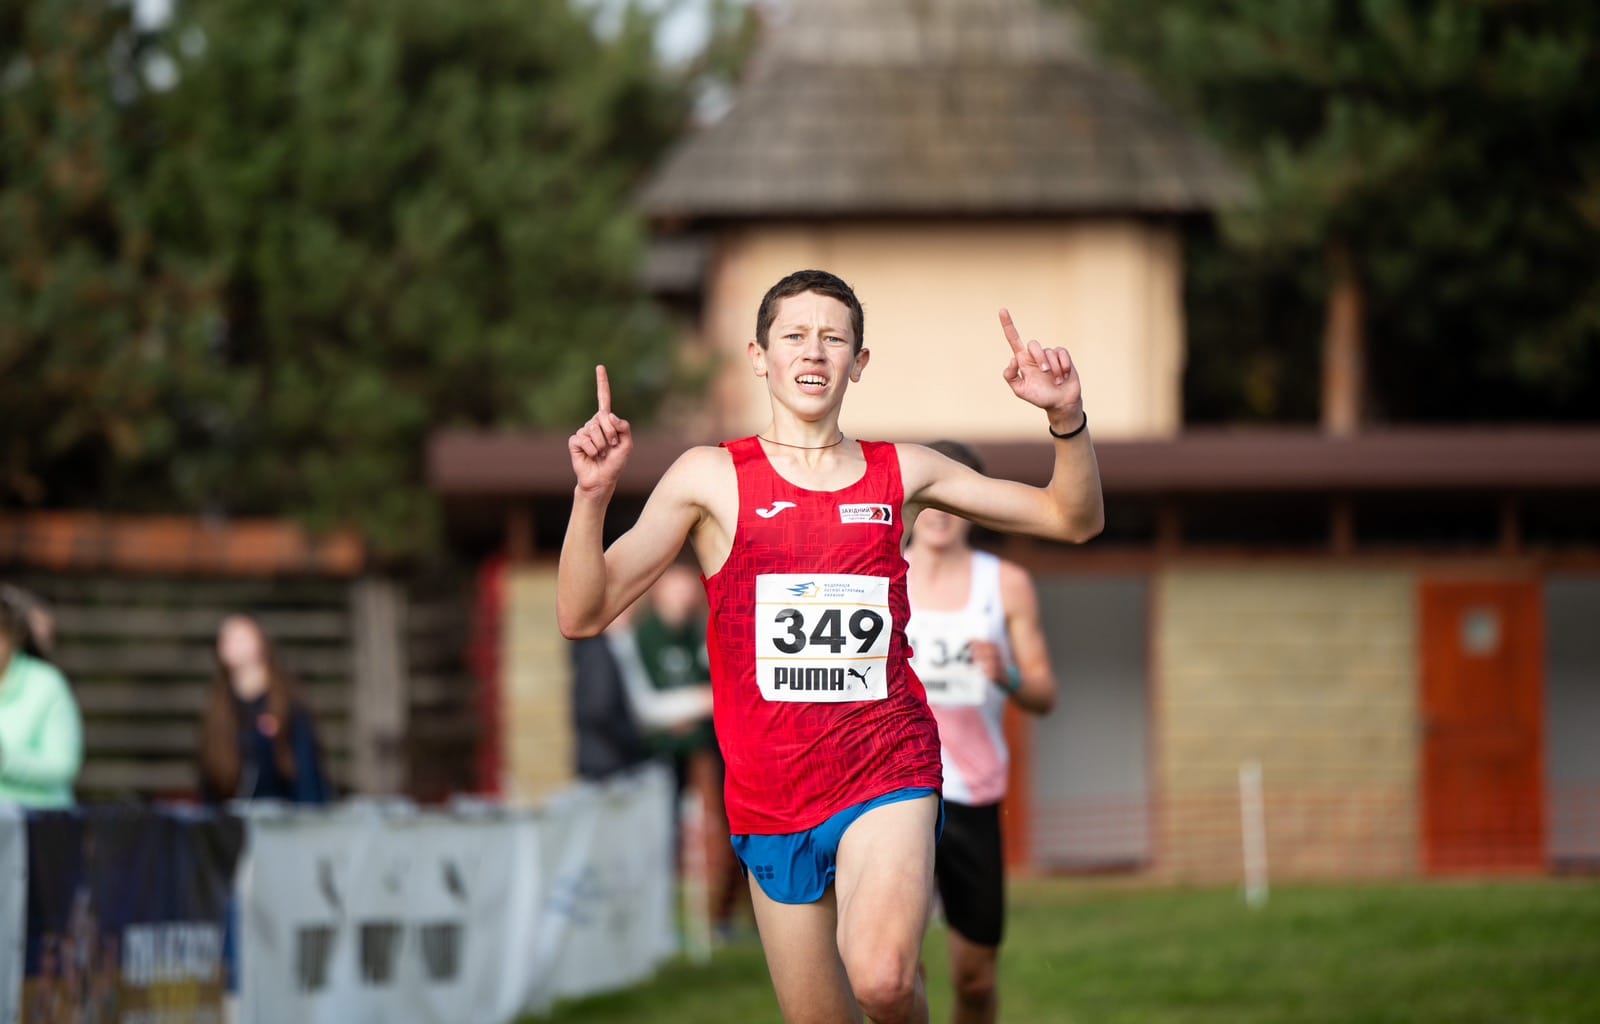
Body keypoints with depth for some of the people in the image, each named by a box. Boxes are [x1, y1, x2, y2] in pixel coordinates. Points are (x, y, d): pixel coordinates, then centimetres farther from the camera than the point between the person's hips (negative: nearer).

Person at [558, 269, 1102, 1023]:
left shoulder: (901, 473, 7)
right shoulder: (711, 477, 1)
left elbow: (1074, 519, 12)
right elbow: (581, 615, -4)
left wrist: (1066, 418, -7)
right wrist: (592, 495, -21)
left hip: (886, 768, -1)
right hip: (769, 792, 1)